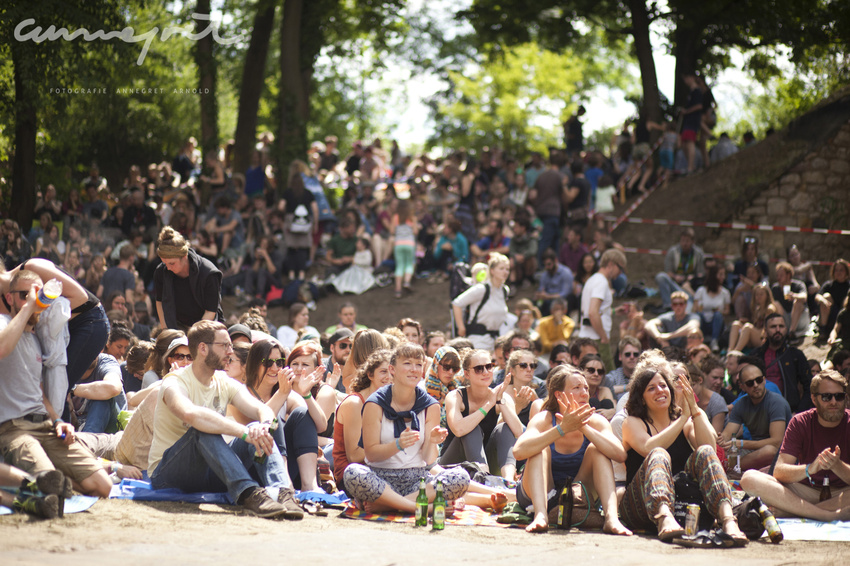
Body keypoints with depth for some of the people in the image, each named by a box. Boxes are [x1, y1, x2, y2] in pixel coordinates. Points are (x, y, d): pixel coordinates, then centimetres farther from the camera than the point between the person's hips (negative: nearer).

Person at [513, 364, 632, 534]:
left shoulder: (595, 422, -9)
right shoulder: (544, 420, -15)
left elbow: (620, 455, -27)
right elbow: (518, 451, -35)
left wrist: (584, 427, -35)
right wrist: (562, 429, -42)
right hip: (538, 495, -2)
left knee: (596, 449, -17)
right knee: (541, 448, -24)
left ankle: (611, 517, -33)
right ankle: (540, 515, -42)